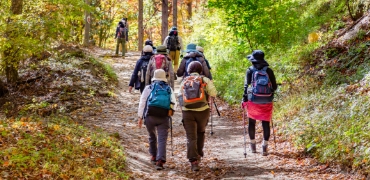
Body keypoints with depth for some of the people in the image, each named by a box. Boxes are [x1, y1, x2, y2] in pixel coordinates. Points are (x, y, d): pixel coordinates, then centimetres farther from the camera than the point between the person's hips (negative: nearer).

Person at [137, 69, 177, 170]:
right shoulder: (169, 89, 11)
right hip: (164, 117, -1)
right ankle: (160, 160, -21)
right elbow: (174, 103, 1)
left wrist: (140, 117, 7)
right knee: (162, 139, -5)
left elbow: (142, 103, 6)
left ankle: (153, 157, 34)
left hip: (150, 116, 1)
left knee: (152, 137, 24)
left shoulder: (148, 88, 11)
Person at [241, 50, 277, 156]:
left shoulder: (250, 70, -3)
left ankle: (253, 145, 21)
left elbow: (246, 85, -8)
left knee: (252, 122, 14)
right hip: (266, 101, 1)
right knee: (266, 123, 6)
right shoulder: (268, 70, 1)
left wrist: (244, 99, -3)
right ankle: (265, 147, 3)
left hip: (253, 100, -1)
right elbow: (274, 87, 2)